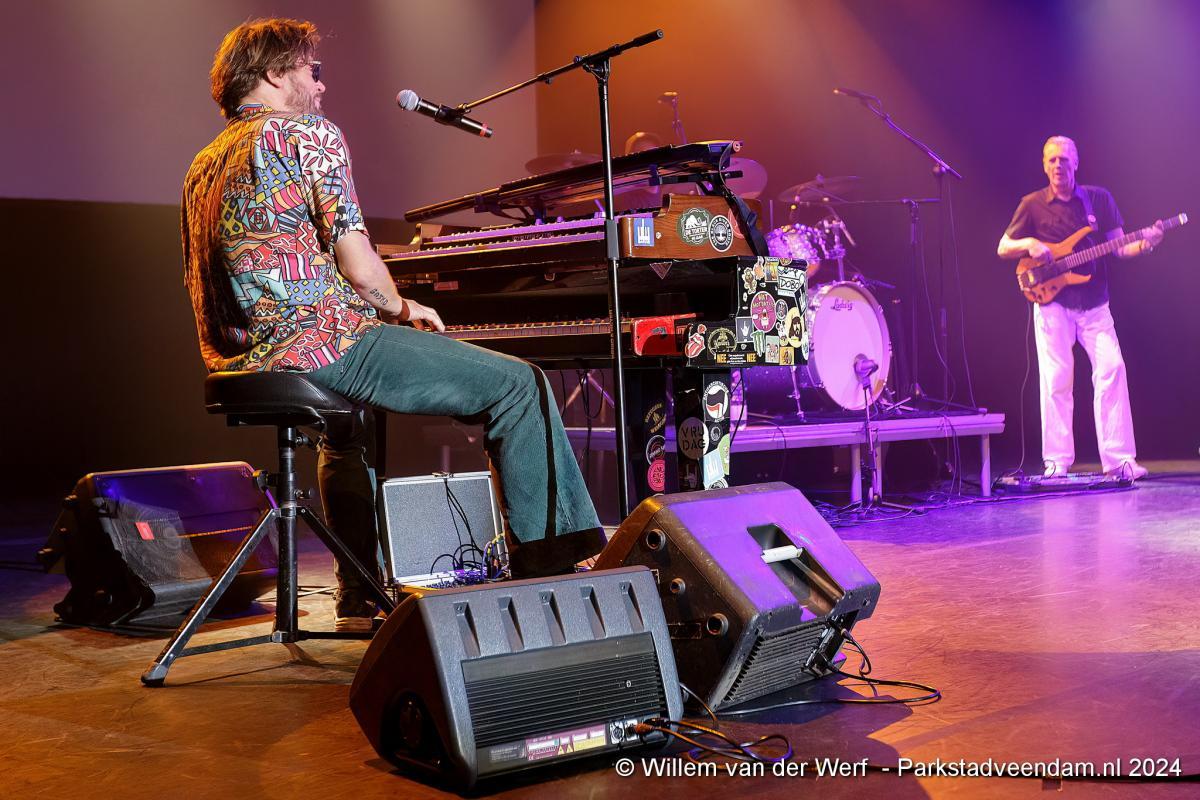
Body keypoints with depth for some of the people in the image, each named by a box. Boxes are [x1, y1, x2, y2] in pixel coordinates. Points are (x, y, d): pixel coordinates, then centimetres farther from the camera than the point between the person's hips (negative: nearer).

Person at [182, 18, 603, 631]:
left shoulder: (204, 166, 22)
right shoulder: (308, 132, -3)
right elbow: (351, 251, -13)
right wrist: (400, 309, 7)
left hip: (240, 359, 9)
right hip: (319, 341, -9)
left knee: (346, 425, 39)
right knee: (520, 385, -3)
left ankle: (361, 602, 36)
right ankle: (547, 565, -5)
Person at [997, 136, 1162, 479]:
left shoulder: (1099, 198, 8)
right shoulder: (1032, 204, 4)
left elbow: (1119, 247, 7)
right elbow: (1003, 248, 8)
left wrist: (1143, 245, -15)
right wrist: (1029, 244, -13)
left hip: (1094, 304, 1)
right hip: (1053, 303, -1)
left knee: (1111, 369, -10)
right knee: (1056, 379, -4)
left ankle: (1119, 458, -6)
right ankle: (1057, 462, 2)